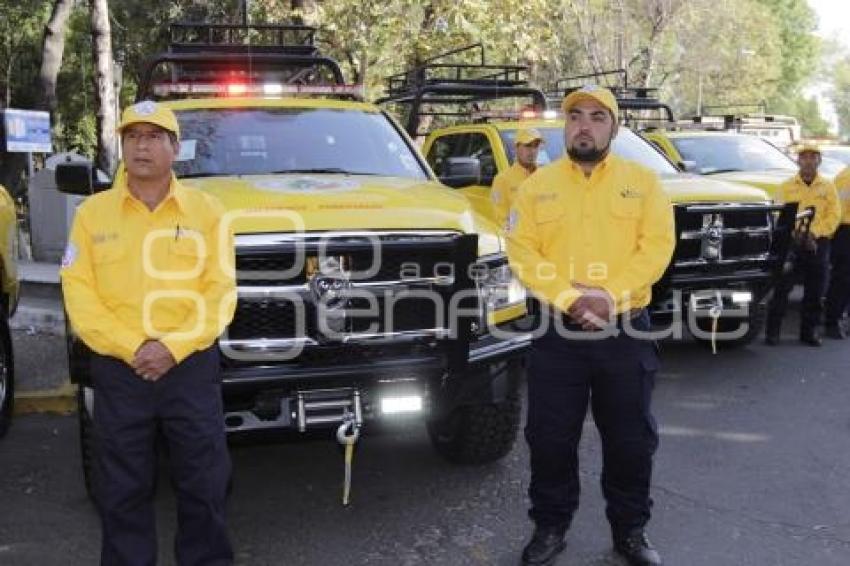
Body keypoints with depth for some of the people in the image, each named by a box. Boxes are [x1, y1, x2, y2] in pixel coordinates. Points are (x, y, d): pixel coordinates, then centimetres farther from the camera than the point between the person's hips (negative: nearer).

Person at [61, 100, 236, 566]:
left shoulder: (206, 210, 1)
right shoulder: (93, 212, 3)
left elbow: (220, 292, -3)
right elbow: (80, 295, -2)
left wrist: (173, 347, -15)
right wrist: (132, 348, -14)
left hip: (192, 367, -1)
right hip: (117, 370, 1)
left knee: (204, 483, 6)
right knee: (122, 488, 10)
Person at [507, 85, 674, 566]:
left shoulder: (643, 181, 3)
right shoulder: (538, 185, 5)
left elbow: (657, 247, -6)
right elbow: (521, 251, -4)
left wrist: (610, 296, -19)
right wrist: (569, 297, -17)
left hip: (626, 330, 0)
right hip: (558, 331, 1)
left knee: (632, 438, 9)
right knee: (551, 437, 6)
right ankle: (551, 526, 24)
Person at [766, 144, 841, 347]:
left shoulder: (828, 186, 8)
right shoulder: (787, 186, 5)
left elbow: (833, 216, 1)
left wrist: (814, 232, -14)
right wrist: (797, 234, -18)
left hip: (819, 244, 2)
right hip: (791, 242, -2)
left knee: (815, 292, 7)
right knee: (782, 289, -3)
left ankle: (809, 331, 18)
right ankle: (772, 331, 1)